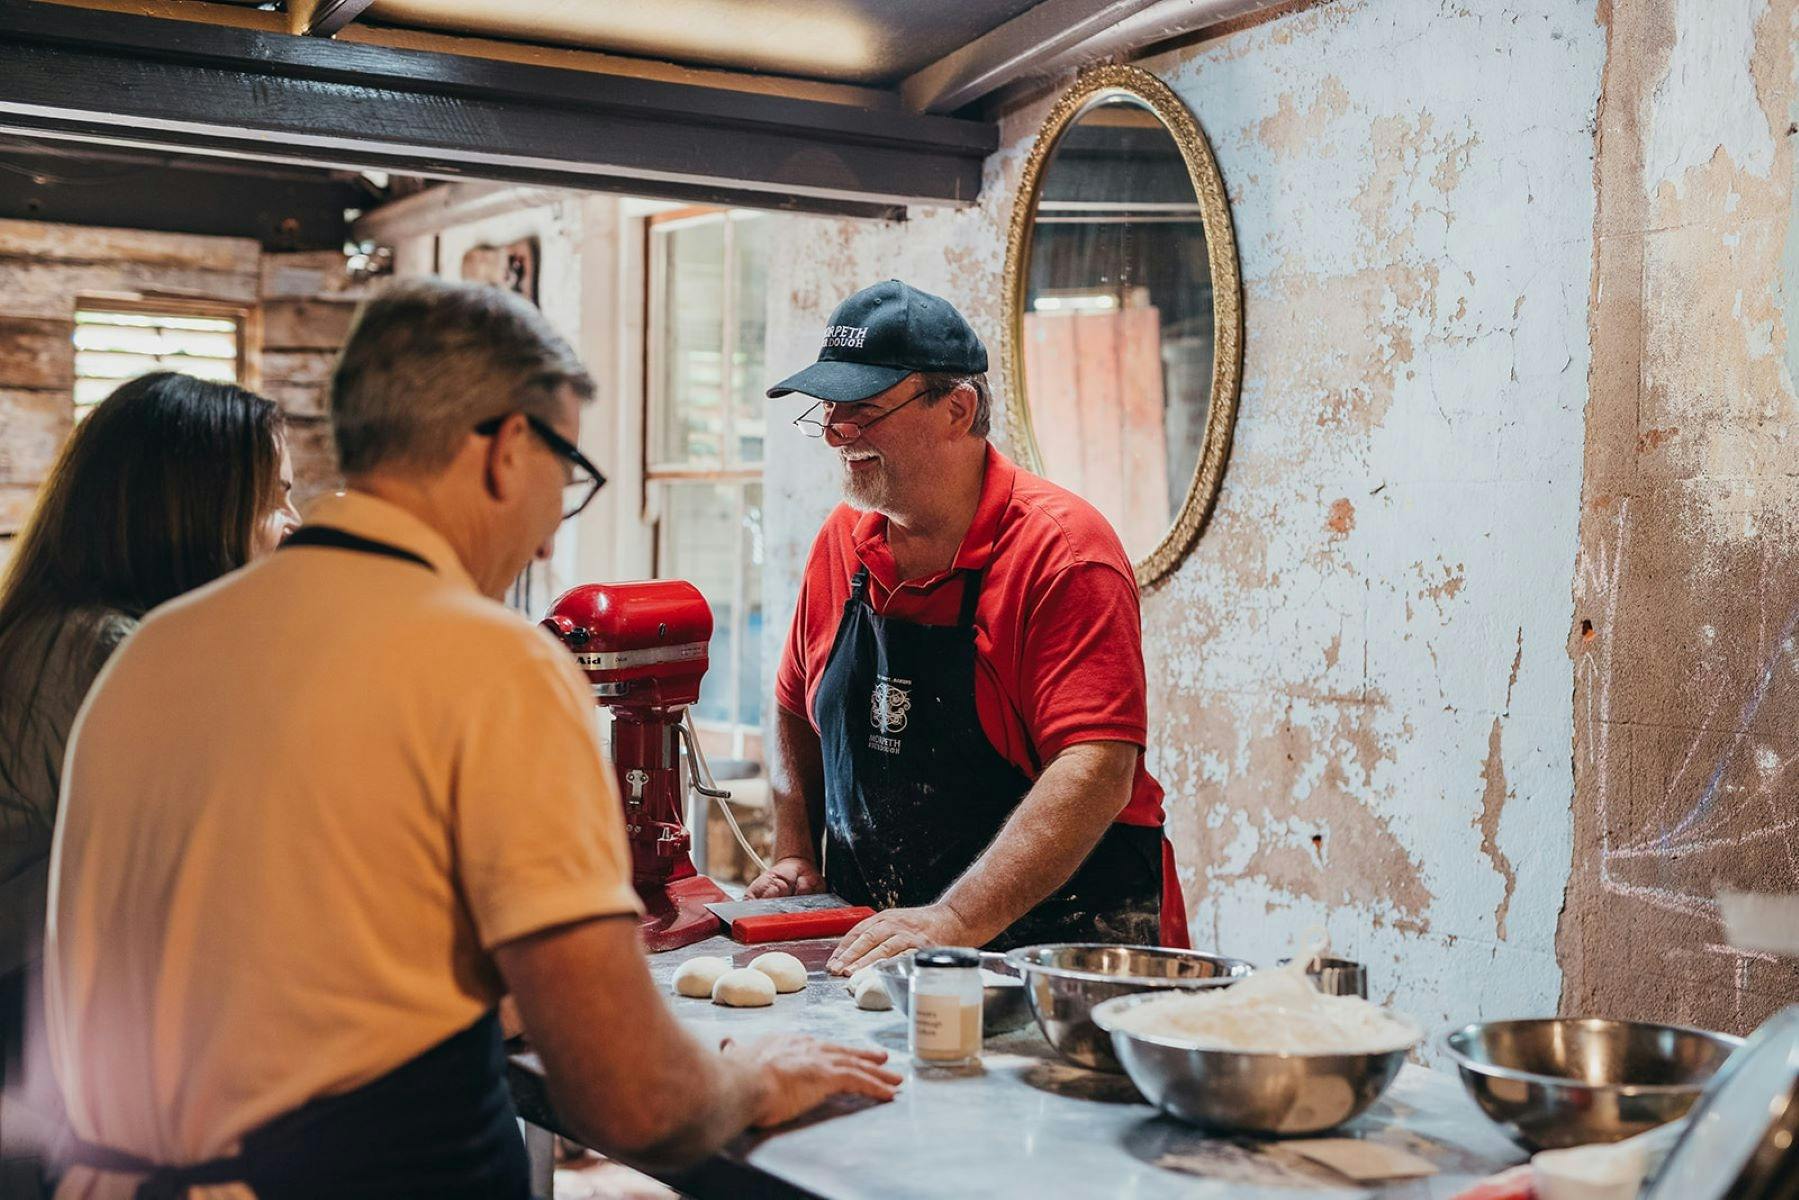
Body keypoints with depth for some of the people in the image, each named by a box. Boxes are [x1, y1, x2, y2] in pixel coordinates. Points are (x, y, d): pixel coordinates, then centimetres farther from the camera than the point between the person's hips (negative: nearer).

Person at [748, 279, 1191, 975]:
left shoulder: (1062, 550, -14)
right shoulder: (842, 541, 7)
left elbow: (1096, 773, -23)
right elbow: (797, 714, 22)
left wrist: (953, 921, -29)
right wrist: (795, 855, 9)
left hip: (1057, 938, -5)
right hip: (872, 935, 6)